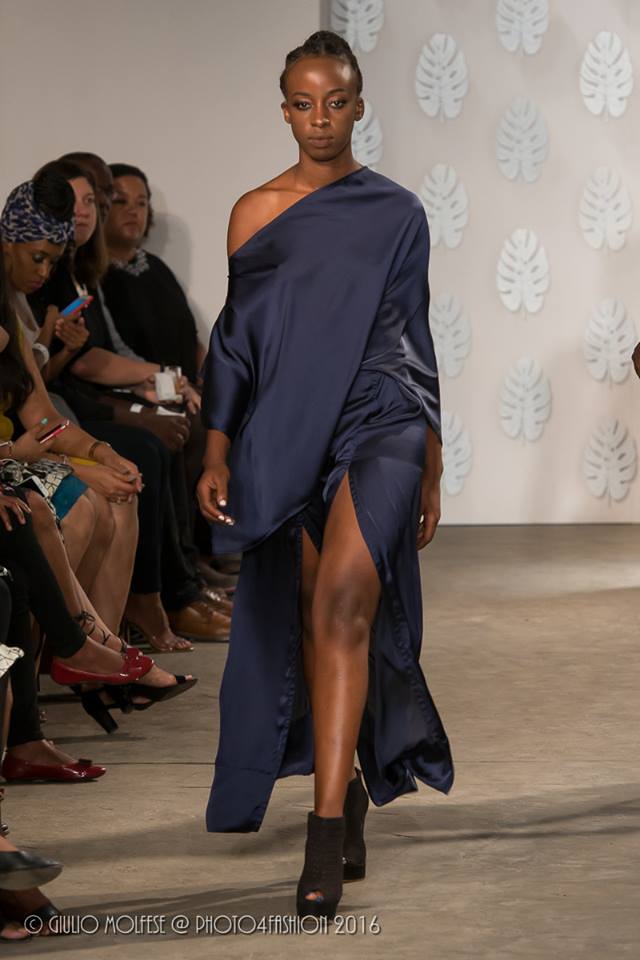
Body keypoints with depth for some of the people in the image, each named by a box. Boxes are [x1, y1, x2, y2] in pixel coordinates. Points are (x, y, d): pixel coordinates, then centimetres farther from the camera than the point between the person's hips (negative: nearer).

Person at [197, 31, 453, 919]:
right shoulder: (254, 213, 7)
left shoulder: (398, 213, 5)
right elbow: (235, 339, 9)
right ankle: (351, 797, 27)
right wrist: (217, 454, 1)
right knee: (310, 622, 8)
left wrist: (431, 471, 9)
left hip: (378, 425, -2)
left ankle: (327, 830, -23)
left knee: (342, 606, -20)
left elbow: (416, 344, 9)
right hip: (285, 436, 3)